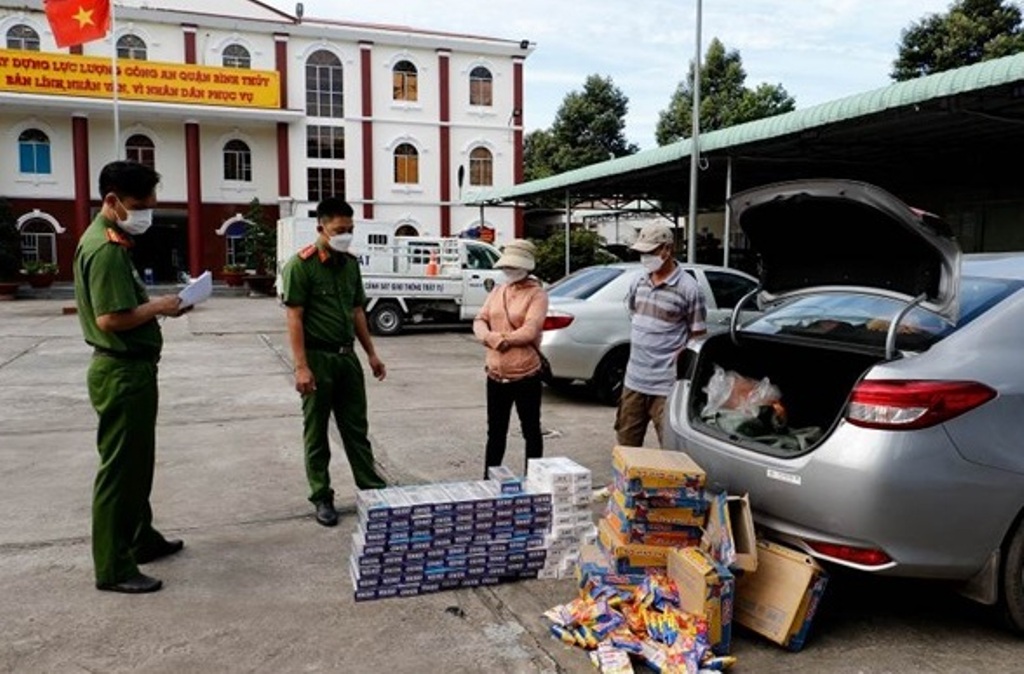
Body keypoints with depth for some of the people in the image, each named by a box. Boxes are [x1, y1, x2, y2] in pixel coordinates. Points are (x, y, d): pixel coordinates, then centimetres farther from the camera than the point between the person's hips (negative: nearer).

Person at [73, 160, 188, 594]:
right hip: (121, 371, -11)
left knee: (137, 463, 20)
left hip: (131, 367, 11)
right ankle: (112, 568, 8)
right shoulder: (106, 248, -19)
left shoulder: (112, 241, 14)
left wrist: (156, 306, 7)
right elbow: (111, 318, -27)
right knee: (119, 469, -2)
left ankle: (142, 539, 34)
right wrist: (158, 307, -15)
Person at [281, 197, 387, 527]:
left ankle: (373, 489, 21)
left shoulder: (350, 263, 8)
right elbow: (294, 318, -14)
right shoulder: (301, 265, -11)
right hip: (317, 357, -6)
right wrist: (301, 366, -20)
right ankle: (321, 497, 17)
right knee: (316, 432, 6)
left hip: (347, 355, 6)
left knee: (356, 428, 12)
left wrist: (371, 353, 12)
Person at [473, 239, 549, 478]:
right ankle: (488, 480, 27)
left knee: (531, 432, 9)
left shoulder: (537, 294, -8)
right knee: (495, 432, 16)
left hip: (526, 376, -6)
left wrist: (500, 338, -10)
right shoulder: (497, 291, 11)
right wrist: (492, 339, -15)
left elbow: (529, 331, -19)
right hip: (495, 375, 6)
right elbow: (479, 321, 5)